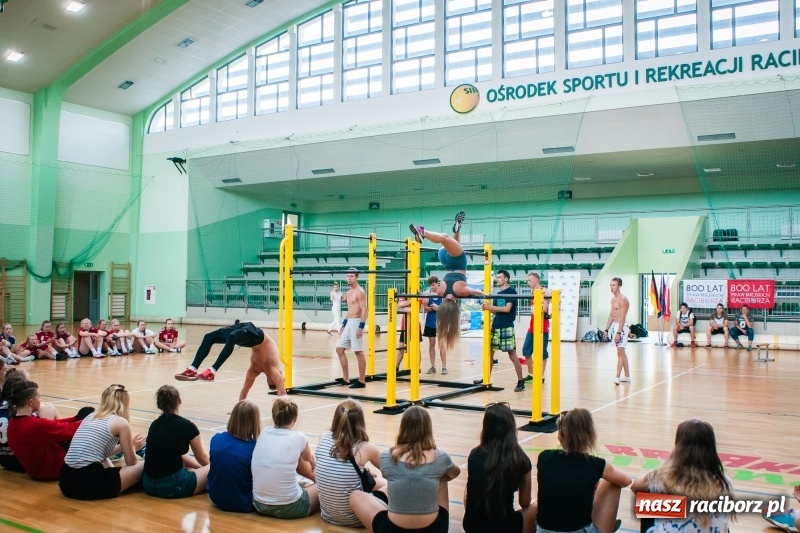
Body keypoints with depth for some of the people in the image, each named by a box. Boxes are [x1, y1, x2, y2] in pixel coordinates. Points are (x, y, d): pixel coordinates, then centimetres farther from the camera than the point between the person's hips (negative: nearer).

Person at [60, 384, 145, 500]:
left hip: (66, 481, 8)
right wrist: (133, 448, 30)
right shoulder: (120, 422, -1)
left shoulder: (90, 416, 18)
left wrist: (129, 444, 37)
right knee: (143, 467, 7)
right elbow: (131, 463, 9)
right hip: (89, 483, -8)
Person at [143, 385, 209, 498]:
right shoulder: (187, 426, -9)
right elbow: (202, 459, 7)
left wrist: (198, 466, 30)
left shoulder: (154, 424, 9)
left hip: (149, 484, 7)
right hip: (173, 485, -7)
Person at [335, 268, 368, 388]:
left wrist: (361, 327, -24)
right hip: (348, 323, 10)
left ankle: (362, 381, 2)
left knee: (359, 352, -5)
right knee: (339, 349, 9)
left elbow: (364, 310, -18)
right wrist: (343, 325, 22)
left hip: (356, 323, -10)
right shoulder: (349, 292, 16)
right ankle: (345, 378, 15)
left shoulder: (360, 292, -11)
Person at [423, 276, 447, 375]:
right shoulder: (427, 293, 0)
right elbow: (425, 308, -1)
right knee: (431, 344, 8)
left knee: (441, 344, -5)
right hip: (430, 322, 3)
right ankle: (433, 366, 15)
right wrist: (432, 308, -20)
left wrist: (438, 308, -20)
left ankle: (444, 366, -1)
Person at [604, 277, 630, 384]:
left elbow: (622, 318, -19)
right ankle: (627, 376, 21)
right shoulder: (613, 300, 14)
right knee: (622, 352, 14)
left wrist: (619, 332, -24)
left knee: (620, 352, -11)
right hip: (614, 326, 10)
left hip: (621, 327, -10)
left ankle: (617, 376, -15)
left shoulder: (623, 299, -14)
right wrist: (606, 329, 14)